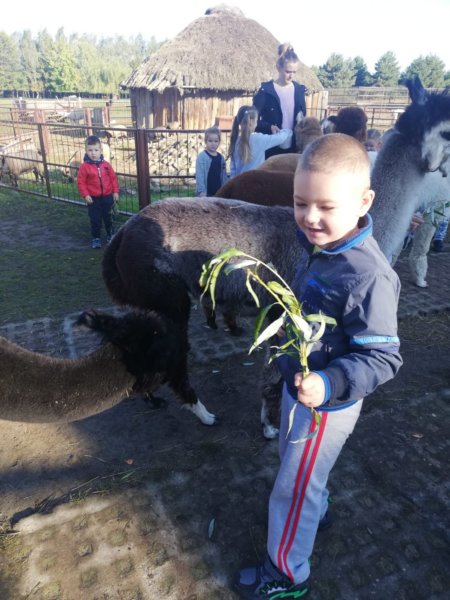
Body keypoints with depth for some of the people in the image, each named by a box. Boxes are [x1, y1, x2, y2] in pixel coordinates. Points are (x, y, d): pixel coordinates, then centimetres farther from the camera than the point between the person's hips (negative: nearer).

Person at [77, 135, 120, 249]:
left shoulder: (106, 164, -3)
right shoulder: (85, 166, -10)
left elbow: (113, 178, 3)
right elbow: (81, 182, -8)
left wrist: (115, 192, 0)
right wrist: (85, 195, -14)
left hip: (107, 197, 2)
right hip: (93, 199, -2)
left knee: (108, 217, 15)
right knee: (95, 219, 5)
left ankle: (110, 234, 34)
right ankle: (96, 238, 17)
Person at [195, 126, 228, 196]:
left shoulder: (221, 158, 9)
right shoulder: (202, 157, -8)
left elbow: (224, 176, 13)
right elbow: (199, 175, -12)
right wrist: (202, 191, -18)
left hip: (219, 193, 6)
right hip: (206, 193, -6)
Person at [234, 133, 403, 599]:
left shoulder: (367, 276, -31)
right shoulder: (319, 247, -5)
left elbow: (382, 358, -27)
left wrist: (330, 384, -38)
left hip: (325, 404, -8)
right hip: (299, 384, 8)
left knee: (291, 490, 11)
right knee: (296, 464, 31)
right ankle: (316, 511, 60)